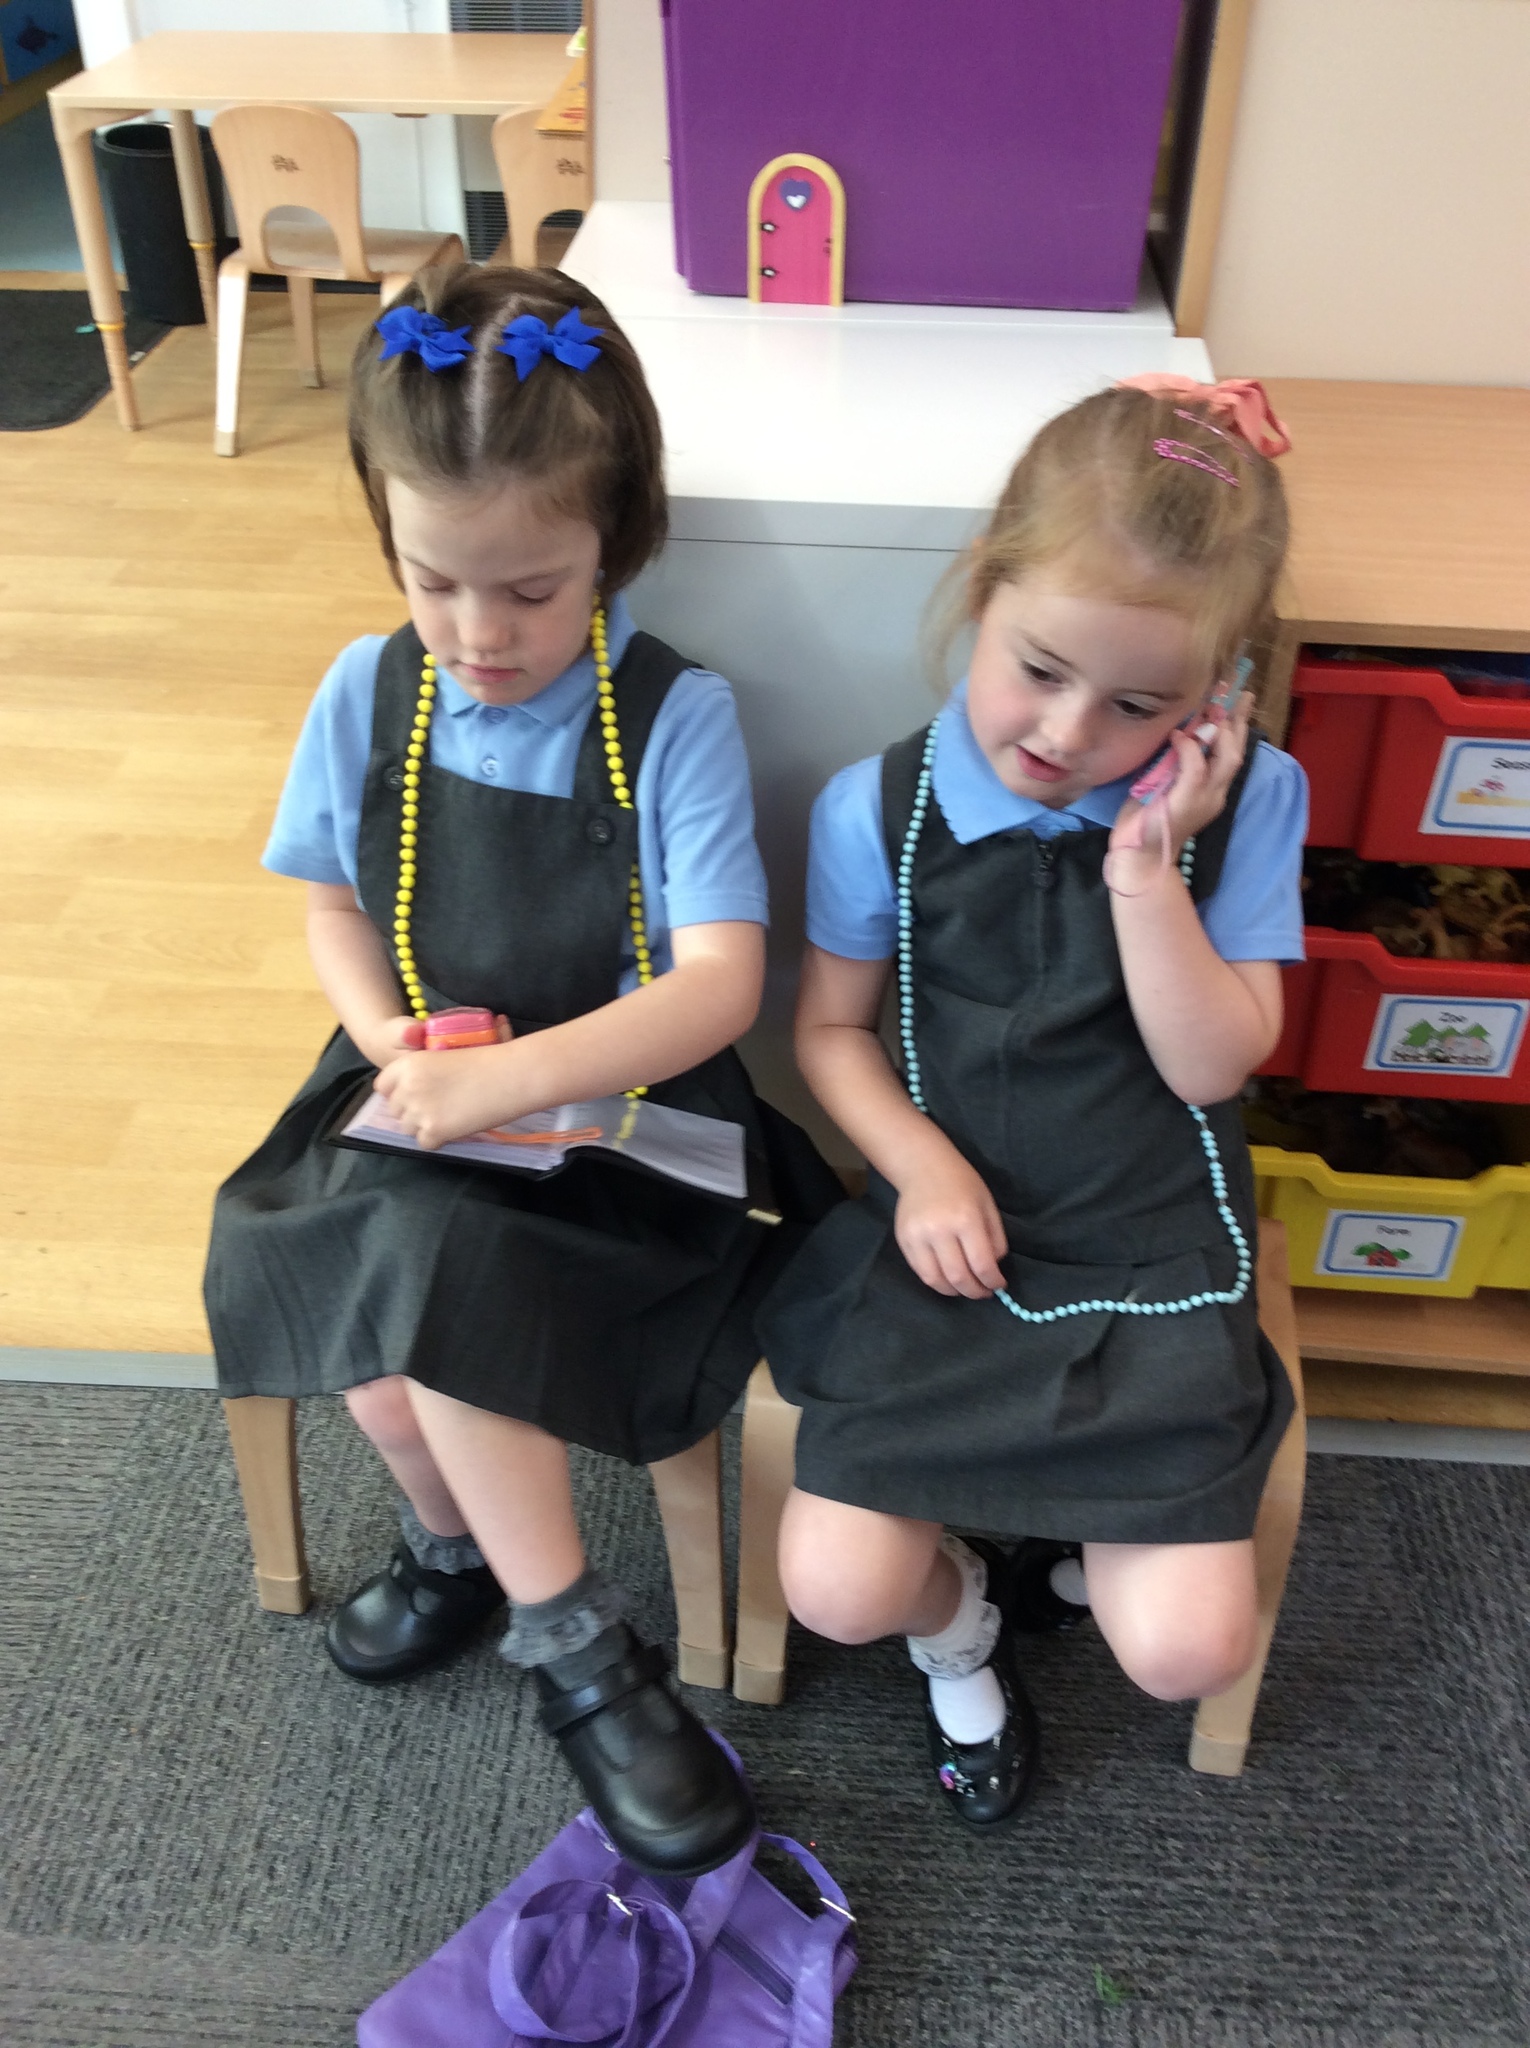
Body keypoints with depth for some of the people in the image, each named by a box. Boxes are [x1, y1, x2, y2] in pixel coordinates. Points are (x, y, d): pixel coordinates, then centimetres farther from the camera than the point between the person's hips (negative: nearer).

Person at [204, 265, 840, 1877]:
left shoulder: (674, 717, -13)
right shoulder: (367, 696, -1)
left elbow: (720, 984, -20)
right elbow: (334, 913, 9)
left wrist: (518, 1075, -32)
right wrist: (390, 1038, -11)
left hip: (624, 1115, -4)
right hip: (427, 1098, 4)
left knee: (429, 1258, -28)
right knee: (389, 1265, -22)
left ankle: (464, 1544, 2)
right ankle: (573, 1643, 1)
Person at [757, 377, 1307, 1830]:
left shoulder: (1245, 803, -7)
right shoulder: (880, 809, -7)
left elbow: (1214, 1064, -10)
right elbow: (833, 1026, 3)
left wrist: (1146, 875, -22)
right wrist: (921, 1166, -13)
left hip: (1152, 1258, 0)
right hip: (952, 1236, 0)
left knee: (1189, 1648, -9)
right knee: (837, 1589, -9)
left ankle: (1059, 1555, 28)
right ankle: (959, 1619, 29)